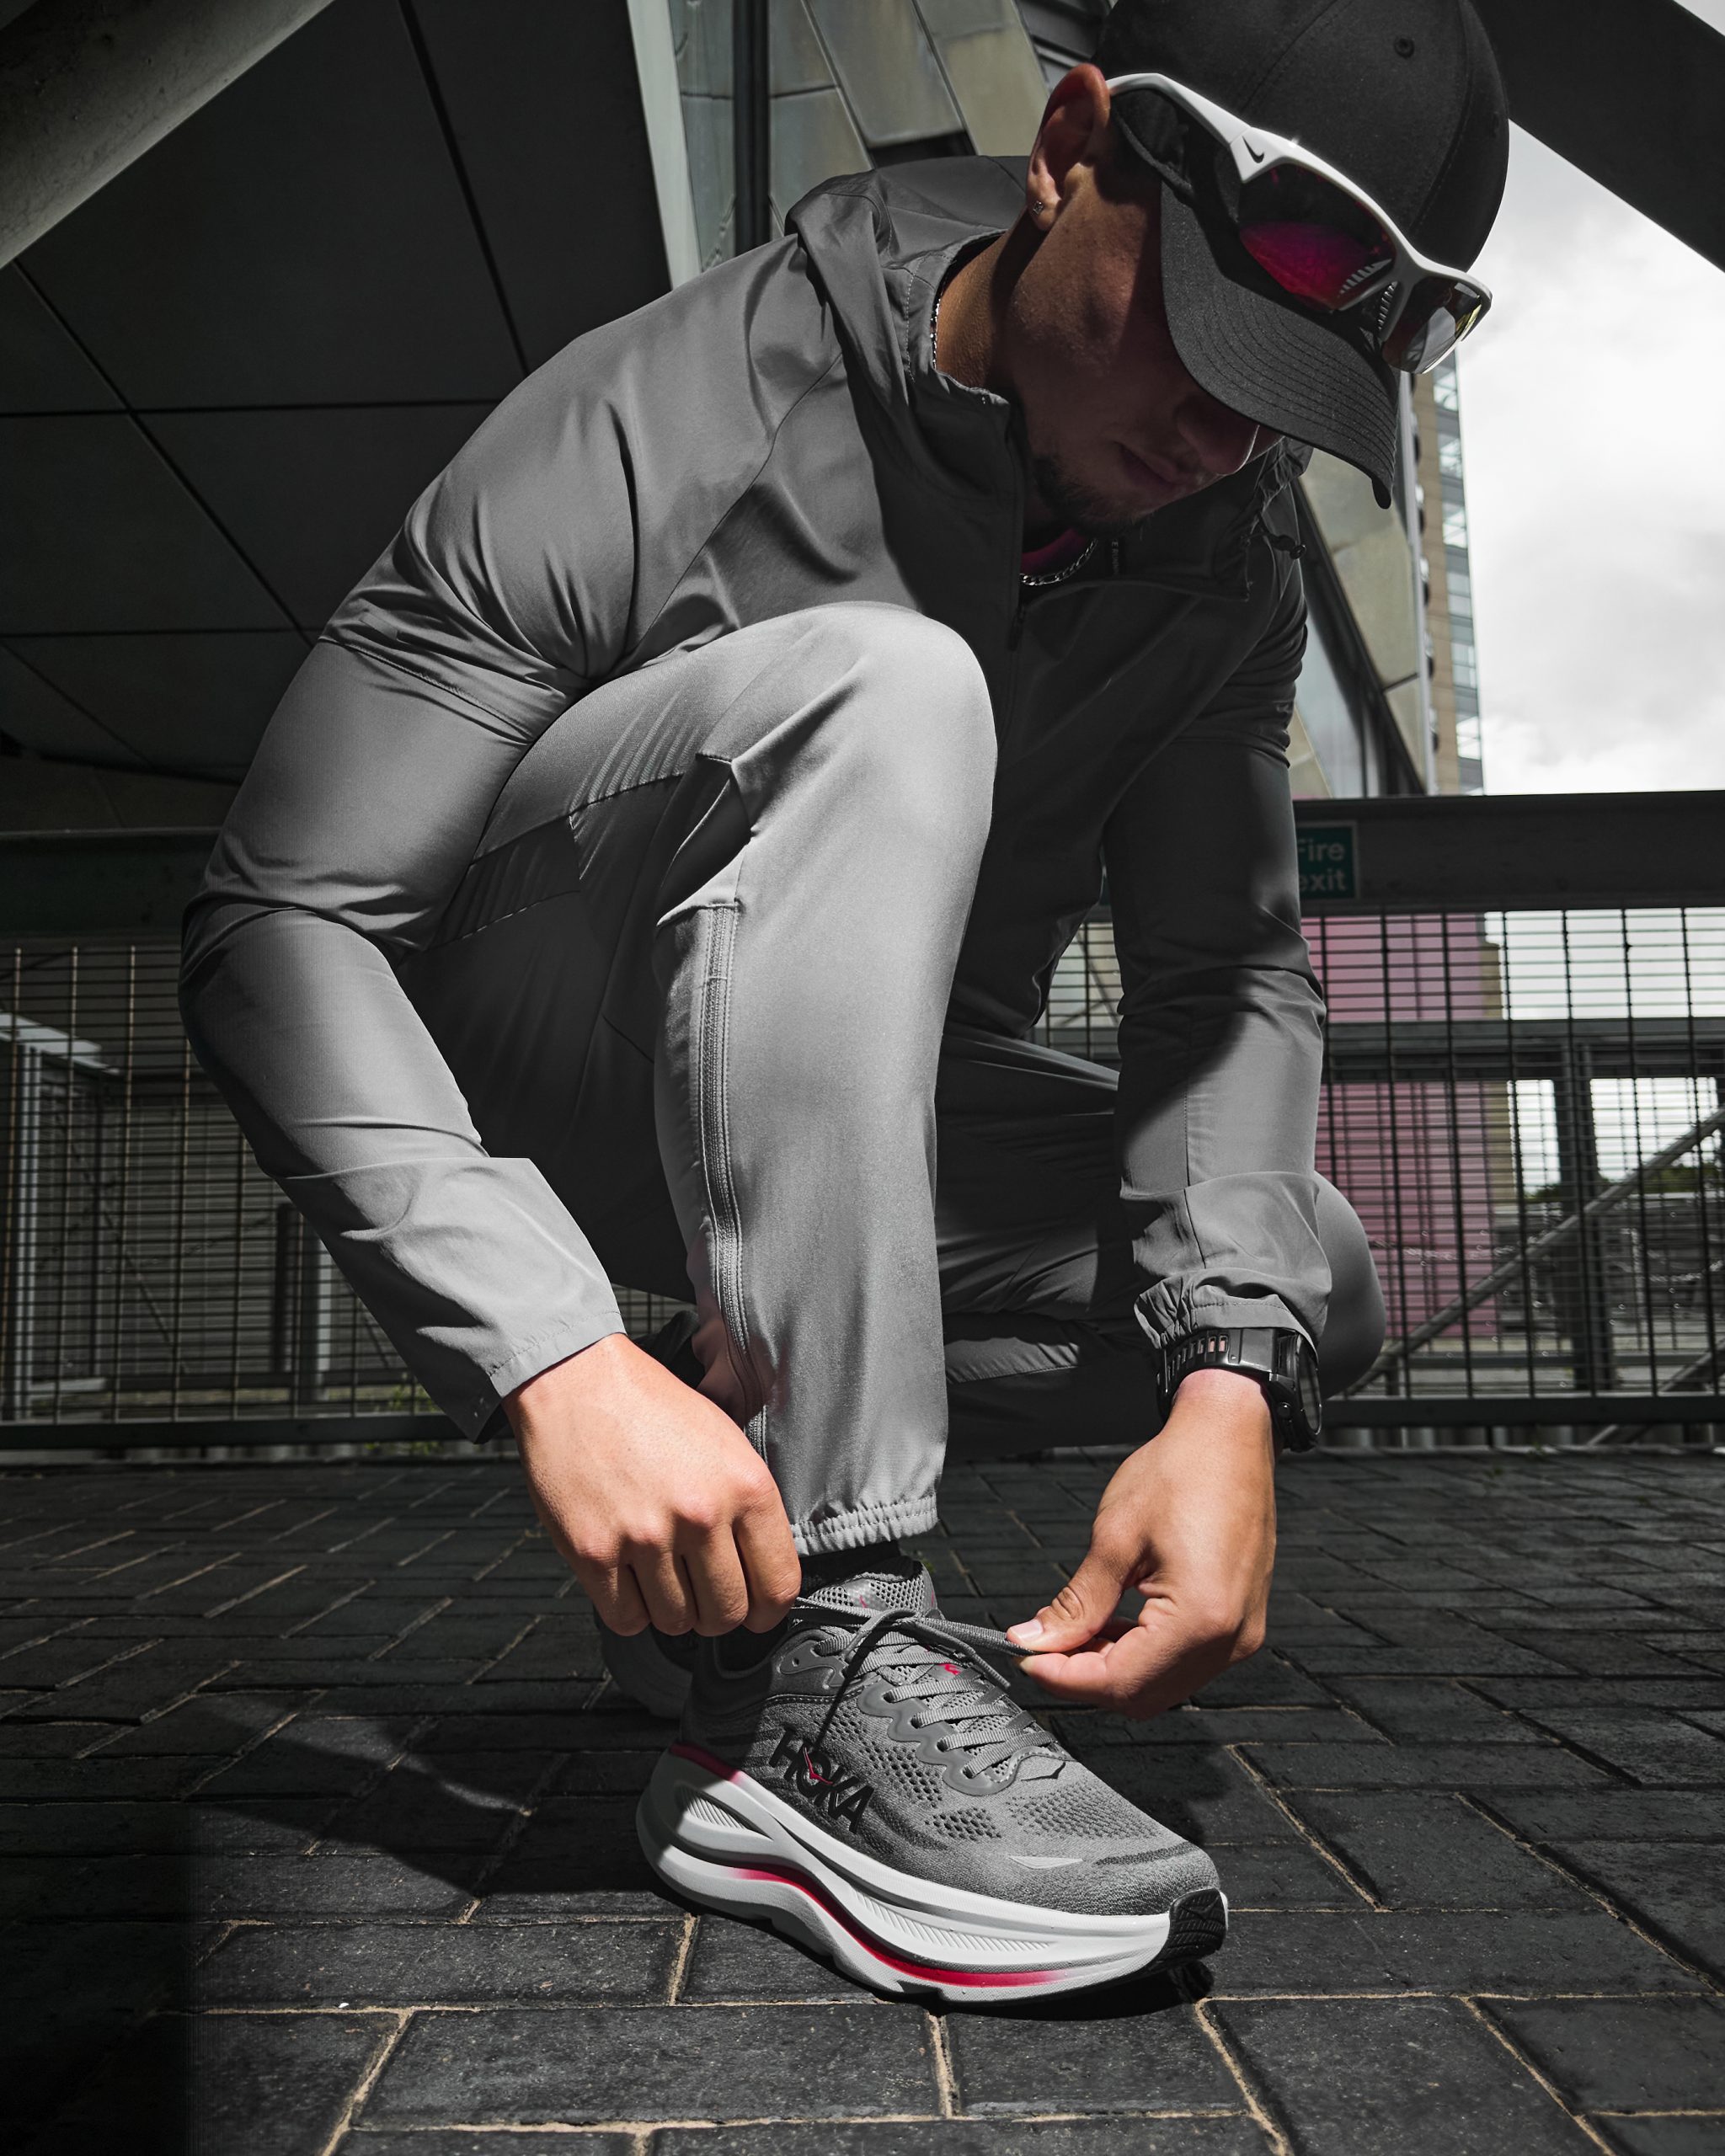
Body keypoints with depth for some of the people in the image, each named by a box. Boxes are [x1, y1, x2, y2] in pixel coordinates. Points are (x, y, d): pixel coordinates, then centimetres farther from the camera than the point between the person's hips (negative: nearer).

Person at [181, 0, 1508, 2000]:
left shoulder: (1226, 560, -6)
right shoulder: (653, 426, -23)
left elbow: (1231, 971, -11)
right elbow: (282, 922, -26)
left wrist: (1224, 1386, -29)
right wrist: (559, 1363, -39)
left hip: (873, 1108, 5)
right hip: (525, 1070, -4)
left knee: (1302, 1282, -14)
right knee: (877, 688, -33)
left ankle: (725, 1532, -1)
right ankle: (815, 1654, -34)